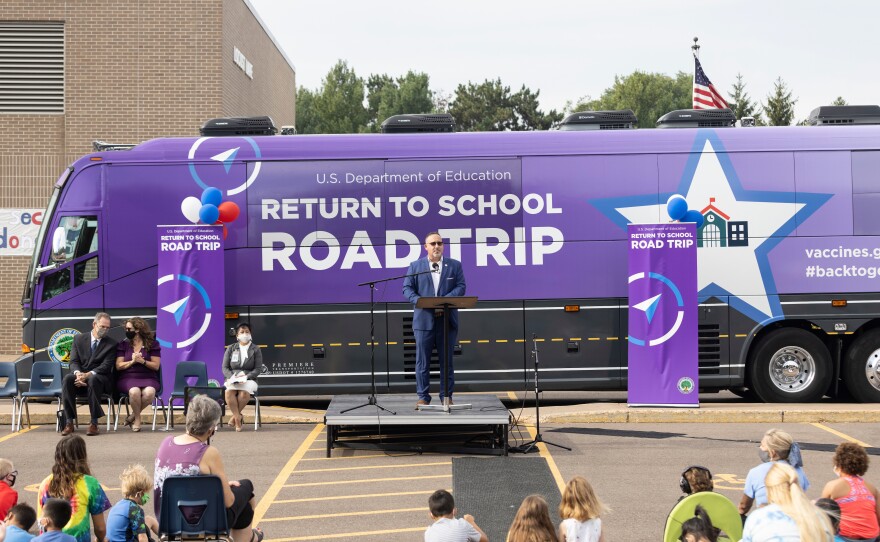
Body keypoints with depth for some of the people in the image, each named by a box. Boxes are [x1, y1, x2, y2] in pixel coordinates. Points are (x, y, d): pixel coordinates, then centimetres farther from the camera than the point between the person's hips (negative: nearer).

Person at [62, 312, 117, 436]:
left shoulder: (111, 344, 5)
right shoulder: (79, 339, 11)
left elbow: (106, 366, -7)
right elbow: (74, 361, 3)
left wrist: (88, 374, -23)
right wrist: (78, 373, -20)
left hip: (99, 377, -2)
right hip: (80, 376, 2)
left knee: (93, 379, -38)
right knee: (67, 379, -31)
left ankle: (94, 422, -35)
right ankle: (69, 422, -29)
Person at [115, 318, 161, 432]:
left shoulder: (152, 344, 7)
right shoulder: (124, 345, 13)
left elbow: (156, 366, 2)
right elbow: (118, 366, 5)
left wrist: (142, 361, -13)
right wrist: (132, 361, -11)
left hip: (148, 377, 0)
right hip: (128, 378, 0)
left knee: (149, 392, -36)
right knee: (134, 391, -36)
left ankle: (133, 416, -8)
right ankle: (137, 418, -9)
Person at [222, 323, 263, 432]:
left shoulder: (255, 350, 9)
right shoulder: (230, 349, 14)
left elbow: (258, 369, 1)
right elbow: (225, 368, 8)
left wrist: (246, 377, -15)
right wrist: (232, 377, -12)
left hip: (249, 380, -1)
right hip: (232, 379, 1)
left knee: (244, 393, -36)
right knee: (228, 391, -35)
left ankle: (235, 416, -17)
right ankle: (238, 417, -26)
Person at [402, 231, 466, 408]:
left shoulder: (455, 265, 8)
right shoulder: (415, 266, 7)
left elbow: (461, 287, 0)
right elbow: (407, 289, 2)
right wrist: (420, 301, -16)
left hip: (447, 320, 1)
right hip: (424, 319, 0)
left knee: (446, 360, 6)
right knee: (422, 361, 1)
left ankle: (447, 396, 13)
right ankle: (423, 397, 7)